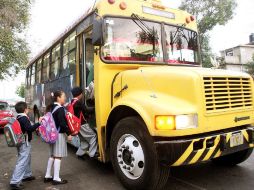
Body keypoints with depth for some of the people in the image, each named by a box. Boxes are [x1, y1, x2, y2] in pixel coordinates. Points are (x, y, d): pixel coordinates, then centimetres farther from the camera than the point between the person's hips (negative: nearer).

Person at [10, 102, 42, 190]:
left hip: (21, 142, 10)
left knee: (27, 159, 22)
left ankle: (27, 175, 35)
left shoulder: (18, 118, 10)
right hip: (25, 143, -10)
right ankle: (15, 182, -7)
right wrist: (38, 123, -31)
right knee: (22, 162, -8)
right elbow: (29, 128, -30)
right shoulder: (24, 118, -19)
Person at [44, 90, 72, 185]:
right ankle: (56, 178, 4)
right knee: (58, 156, -3)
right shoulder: (60, 109, -16)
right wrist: (68, 134, -18)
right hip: (59, 134, -9)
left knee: (52, 155, 16)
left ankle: (47, 176, 24)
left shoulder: (51, 107, 12)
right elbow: (62, 123, -22)